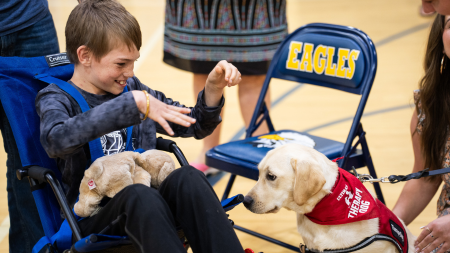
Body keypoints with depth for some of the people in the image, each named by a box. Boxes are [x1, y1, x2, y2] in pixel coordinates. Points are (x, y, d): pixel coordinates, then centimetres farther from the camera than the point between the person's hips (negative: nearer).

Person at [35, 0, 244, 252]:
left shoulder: (132, 88, 17)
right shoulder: (56, 98, 2)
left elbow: (195, 125, 25)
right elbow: (56, 140, -25)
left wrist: (214, 88, 4)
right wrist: (133, 103, -28)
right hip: (93, 217, -4)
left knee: (187, 177, -28)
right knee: (139, 195, -37)